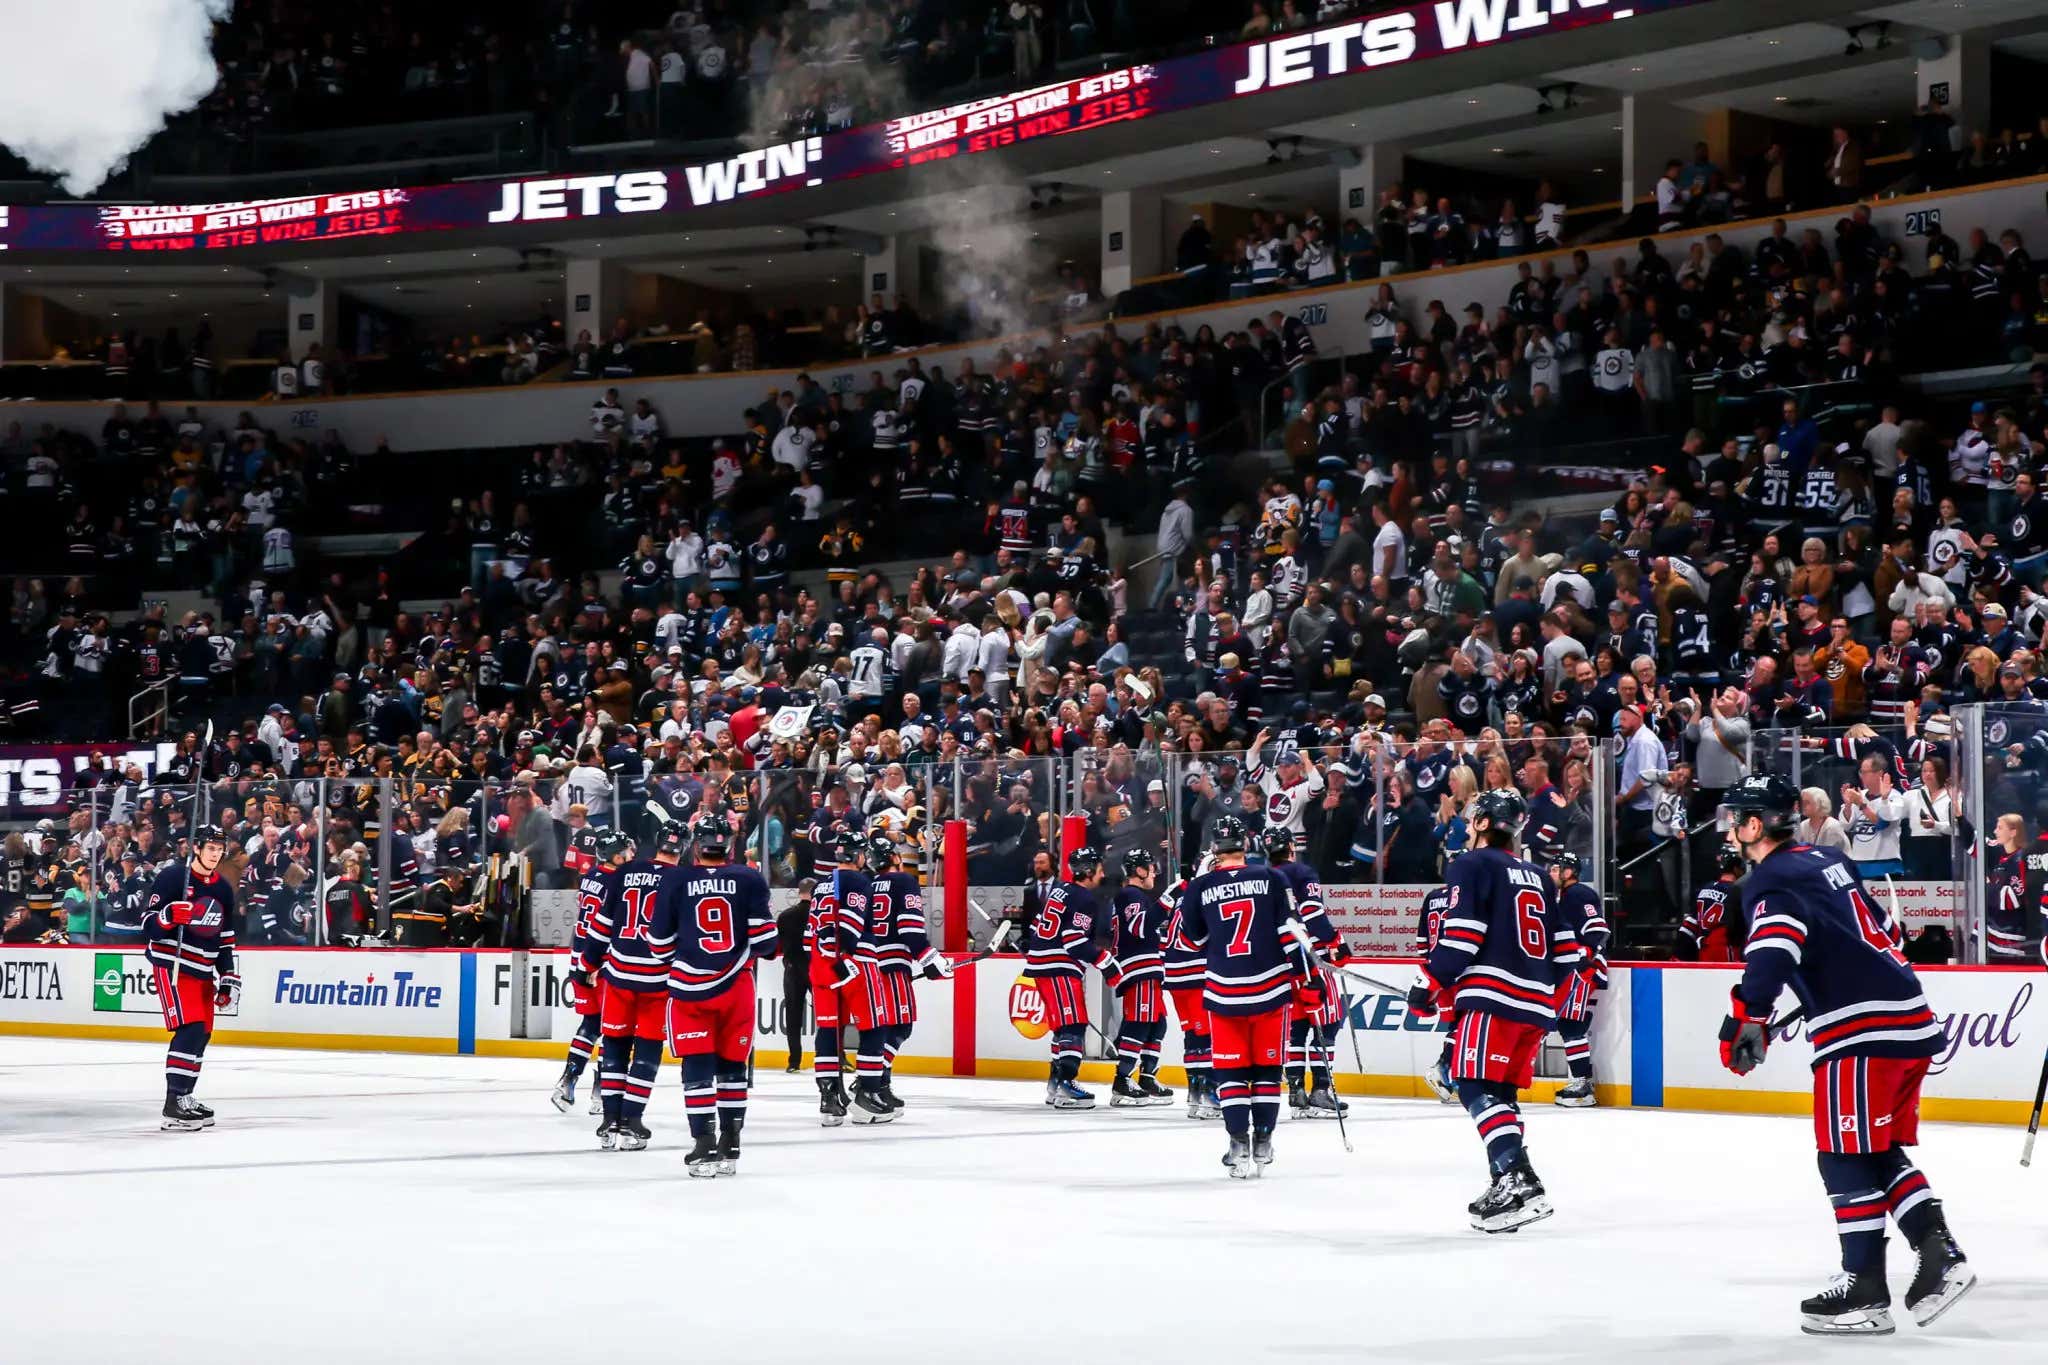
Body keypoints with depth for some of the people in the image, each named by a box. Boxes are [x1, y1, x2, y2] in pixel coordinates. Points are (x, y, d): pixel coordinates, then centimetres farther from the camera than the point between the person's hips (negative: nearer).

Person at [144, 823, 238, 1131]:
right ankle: (173, 1105, -23)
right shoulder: (172, 877, -9)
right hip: (171, 964, -8)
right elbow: (148, 925, -12)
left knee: (202, 1033, 11)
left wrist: (229, 977, 15)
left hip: (203, 970, 8)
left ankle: (184, 1097, 25)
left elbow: (225, 939, 19)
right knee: (190, 1028, -20)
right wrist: (169, 916, -32)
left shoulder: (224, 889, 13)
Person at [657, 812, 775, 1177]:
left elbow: (660, 941, 2)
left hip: (690, 986, -1)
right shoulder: (749, 879, -2)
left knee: (697, 1067, 2)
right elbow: (763, 938, -4)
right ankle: (729, 1146, 15)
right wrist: (762, 950, 19)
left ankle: (704, 1146, -7)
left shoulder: (673, 880, -2)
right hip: (736, 986, 1)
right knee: (732, 1065, 12)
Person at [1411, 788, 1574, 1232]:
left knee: (1477, 1087, -11)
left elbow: (1460, 934, -11)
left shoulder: (1472, 865, -1)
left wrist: (1430, 986, -4)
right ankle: (1511, 1185, 10)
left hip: (1494, 995, -8)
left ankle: (1517, 1180, -26)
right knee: (1500, 1092, 15)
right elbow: (1564, 949, 22)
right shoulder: (1538, 878, 23)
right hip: (1536, 1003, 8)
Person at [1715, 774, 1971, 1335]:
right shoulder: (1828, 861, 19)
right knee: (1882, 1154, 16)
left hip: (1864, 1032, -9)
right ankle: (1940, 1255, 5)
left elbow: (1774, 948, -26)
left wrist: (1747, 1018, -35)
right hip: (1912, 1019, 9)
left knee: (1848, 1158, -3)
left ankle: (1865, 1290, -2)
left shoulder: (1770, 882, -7)